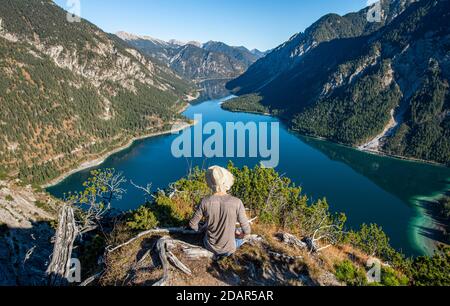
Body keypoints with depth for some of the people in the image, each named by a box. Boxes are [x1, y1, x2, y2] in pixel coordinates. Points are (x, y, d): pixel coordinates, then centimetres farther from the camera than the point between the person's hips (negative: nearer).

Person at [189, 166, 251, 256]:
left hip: (210, 245, 2)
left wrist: (199, 230, 13)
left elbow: (192, 224, -9)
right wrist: (238, 235, 4)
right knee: (243, 235, 32)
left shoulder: (205, 202, -22)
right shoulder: (237, 202, -27)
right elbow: (247, 230, -19)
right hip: (228, 248, -1)